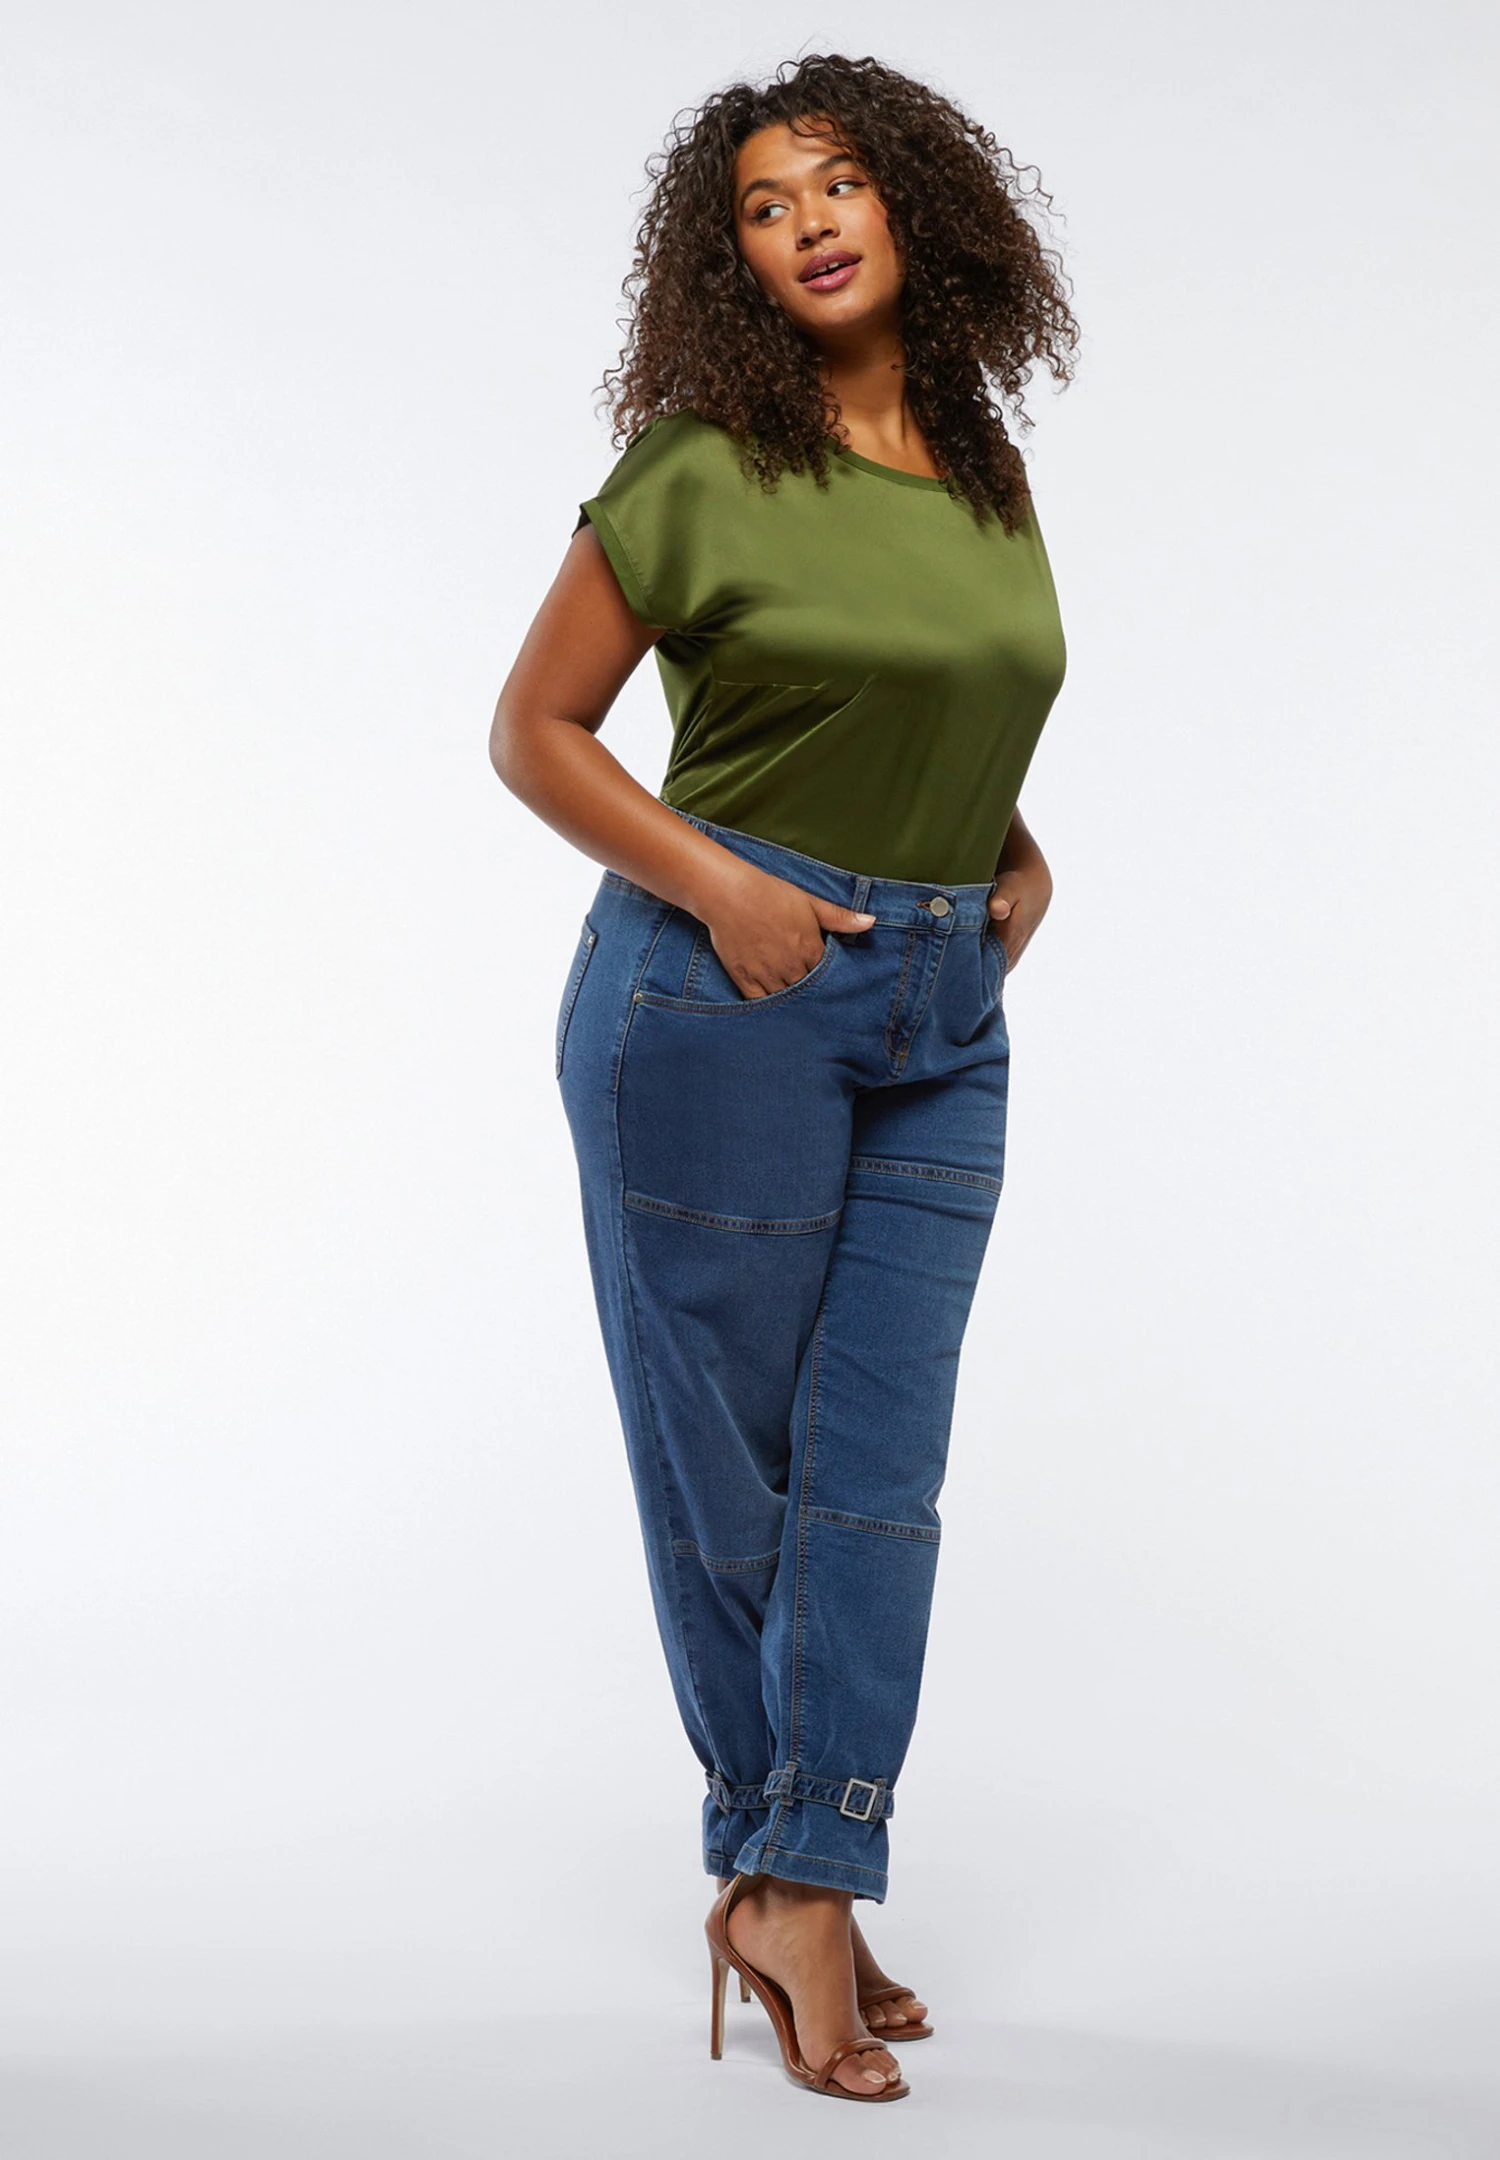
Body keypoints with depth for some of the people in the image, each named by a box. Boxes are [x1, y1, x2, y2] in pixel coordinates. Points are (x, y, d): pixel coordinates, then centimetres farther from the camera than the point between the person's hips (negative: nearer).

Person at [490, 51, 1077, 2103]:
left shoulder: (987, 467, 10)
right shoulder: (699, 467, -7)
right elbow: (535, 727, -4)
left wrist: (1017, 851, 6)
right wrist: (716, 889, -14)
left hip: (943, 1018, 5)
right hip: (720, 991, -5)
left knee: (876, 1460, 1)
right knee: (728, 1451, 4)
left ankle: (804, 1893, 7)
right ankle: (774, 1850, 21)